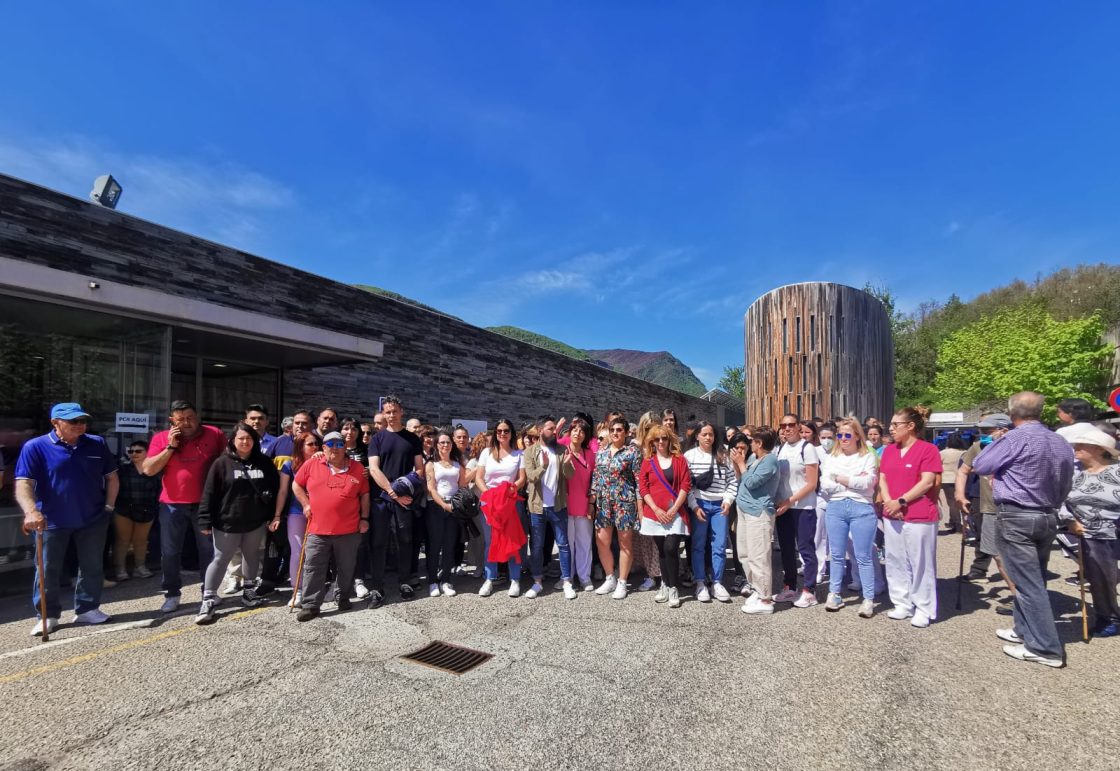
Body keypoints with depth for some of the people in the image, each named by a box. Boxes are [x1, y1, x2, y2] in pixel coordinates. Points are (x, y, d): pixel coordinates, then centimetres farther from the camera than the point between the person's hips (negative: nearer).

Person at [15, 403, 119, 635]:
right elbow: (23, 484, -16)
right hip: (51, 521, -2)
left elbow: (112, 477, 9)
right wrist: (31, 511, -31)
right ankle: (48, 615, 22)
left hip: (93, 520, 3)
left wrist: (109, 506, 3)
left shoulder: (97, 444, 2)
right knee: (48, 571, 7)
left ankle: (87, 609, 23)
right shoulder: (35, 447, -8)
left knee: (92, 568, 9)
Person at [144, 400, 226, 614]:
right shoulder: (161, 438, 1)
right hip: (172, 504, 1)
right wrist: (170, 447, -13)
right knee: (170, 552, 7)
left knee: (208, 550, 9)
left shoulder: (214, 434, -2)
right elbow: (148, 469, -5)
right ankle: (172, 595, 23)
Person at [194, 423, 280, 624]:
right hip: (227, 523, -3)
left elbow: (275, 488, 9)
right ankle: (208, 600, 8)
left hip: (256, 522, 3)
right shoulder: (222, 463, -7)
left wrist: (273, 515, 5)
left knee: (251, 557, 17)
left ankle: (249, 591, 33)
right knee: (220, 560, 1)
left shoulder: (264, 462, 2)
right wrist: (205, 521, -12)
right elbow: (209, 493, -7)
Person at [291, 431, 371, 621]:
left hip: (349, 530, 0)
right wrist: (306, 504, 1)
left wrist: (364, 518, 3)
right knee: (313, 568, 3)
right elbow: (296, 485, 12)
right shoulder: (311, 465, 0)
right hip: (318, 529, 0)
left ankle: (343, 598, 30)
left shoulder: (357, 468, 0)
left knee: (346, 568, 13)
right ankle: (310, 605, 14)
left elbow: (365, 495, 7)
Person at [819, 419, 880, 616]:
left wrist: (839, 478, -6)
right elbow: (825, 484, -3)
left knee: (863, 557, 4)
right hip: (835, 508, 3)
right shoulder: (830, 458, 10)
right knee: (836, 555, 11)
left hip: (862, 508, -3)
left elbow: (866, 483, -14)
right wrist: (854, 481, -8)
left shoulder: (868, 457, 2)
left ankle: (868, 599, 14)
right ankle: (834, 594, 22)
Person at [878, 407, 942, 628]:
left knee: (920, 564, 3)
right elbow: (882, 479, 10)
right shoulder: (889, 450, 12)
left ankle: (924, 610, 16)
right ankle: (902, 604, 24)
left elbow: (927, 482, -14)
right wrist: (888, 502, -7)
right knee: (895, 562, 12)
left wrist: (901, 501, -16)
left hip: (919, 517, -6)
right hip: (892, 516, 6)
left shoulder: (928, 449, -7)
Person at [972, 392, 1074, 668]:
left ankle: (1046, 648, 4)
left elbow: (980, 465, -7)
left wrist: (995, 443, 7)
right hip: (1048, 517, 8)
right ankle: (1025, 631, 28)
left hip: (1017, 518, -8)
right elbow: (1066, 486, 17)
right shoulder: (1062, 443, 8)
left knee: (1028, 583, -1)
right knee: (1032, 579, 17)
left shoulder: (1016, 438, -17)